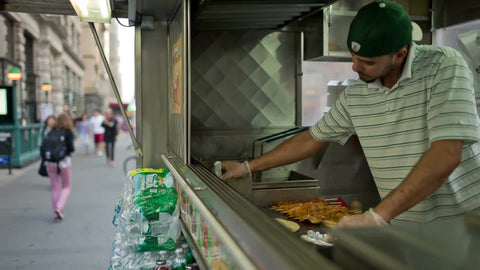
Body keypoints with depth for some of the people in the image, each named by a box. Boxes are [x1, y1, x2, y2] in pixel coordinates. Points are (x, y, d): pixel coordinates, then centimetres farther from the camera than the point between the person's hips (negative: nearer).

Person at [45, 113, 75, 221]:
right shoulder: (68, 133, -4)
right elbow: (71, 148, -11)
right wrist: (71, 150, 8)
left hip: (50, 163, 3)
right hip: (64, 161, -3)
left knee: (55, 188, 10)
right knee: (66, 187, 11)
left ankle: (56, 212, 12)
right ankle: (59, 207, -8)